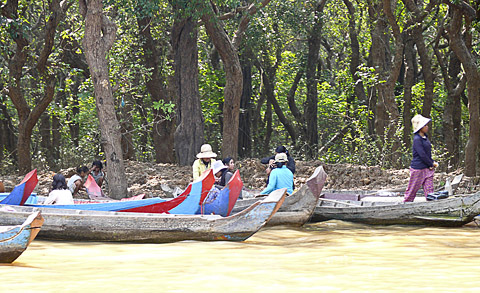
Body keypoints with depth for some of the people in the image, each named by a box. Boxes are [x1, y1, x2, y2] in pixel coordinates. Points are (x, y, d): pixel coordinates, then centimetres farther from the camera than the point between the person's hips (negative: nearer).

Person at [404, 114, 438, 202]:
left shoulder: (425, 137, 11)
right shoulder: (417, 139, -16)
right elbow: (422, 155, -18)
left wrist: (432, 163, 3)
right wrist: (432, 164, -8)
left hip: (427, 169, 8)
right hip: (418, 168, -8)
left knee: (429, 189, 0)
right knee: (412, 190, 3)